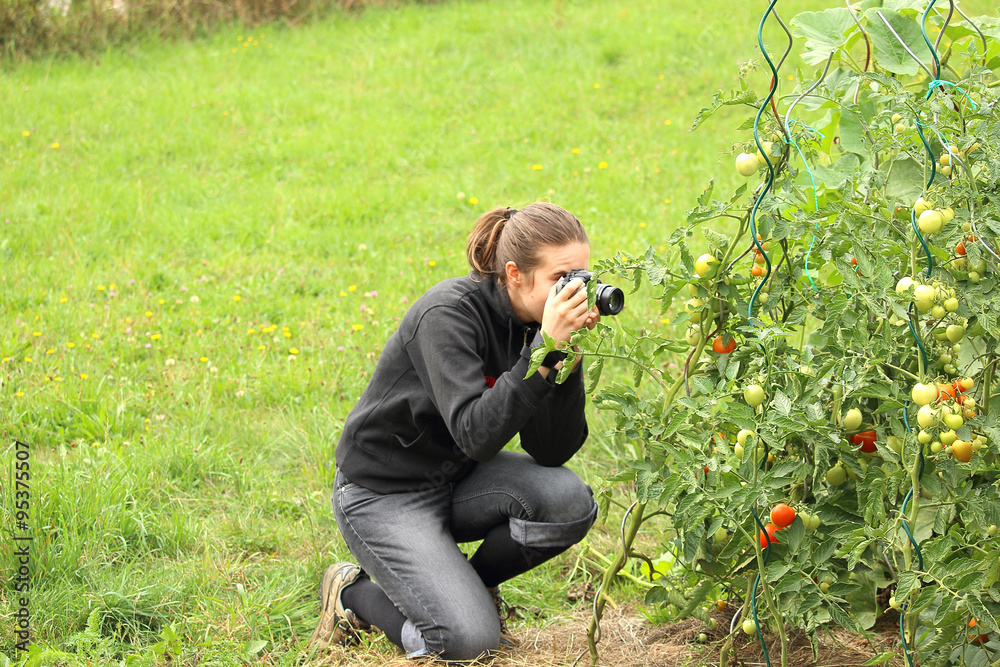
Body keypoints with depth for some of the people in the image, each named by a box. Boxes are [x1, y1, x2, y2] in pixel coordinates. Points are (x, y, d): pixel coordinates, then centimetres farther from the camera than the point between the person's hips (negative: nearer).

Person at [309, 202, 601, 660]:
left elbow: (551, 452, -13)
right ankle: (353, 593, 9)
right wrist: (546, 348, -39)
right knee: (469, 639, -20)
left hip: (456, 477, 7)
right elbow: (476, 435, -36)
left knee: (568, 499, -22)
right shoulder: (449, 314, -26)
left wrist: (568, 354, -24)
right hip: (385, 493, -6)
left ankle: (473, 585, 7)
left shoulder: (537, 324, -7)